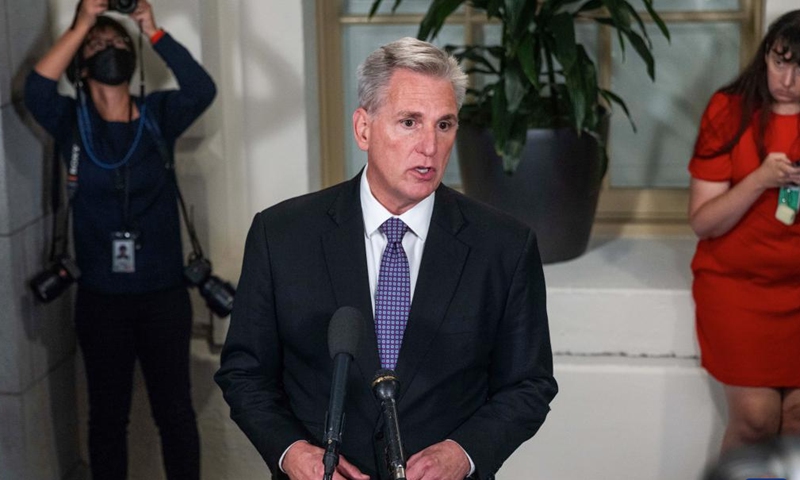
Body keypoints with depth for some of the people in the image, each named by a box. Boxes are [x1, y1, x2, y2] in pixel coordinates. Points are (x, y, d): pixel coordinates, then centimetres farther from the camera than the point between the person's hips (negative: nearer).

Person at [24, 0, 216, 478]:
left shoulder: (159, 115, -1)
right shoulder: (71, 122, -2)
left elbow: (203, 89, -20)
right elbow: (36, 90, -23)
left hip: (164, 293, 0)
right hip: (101, 297, 0)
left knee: (175, 410, 12)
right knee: (108, 414, 14)